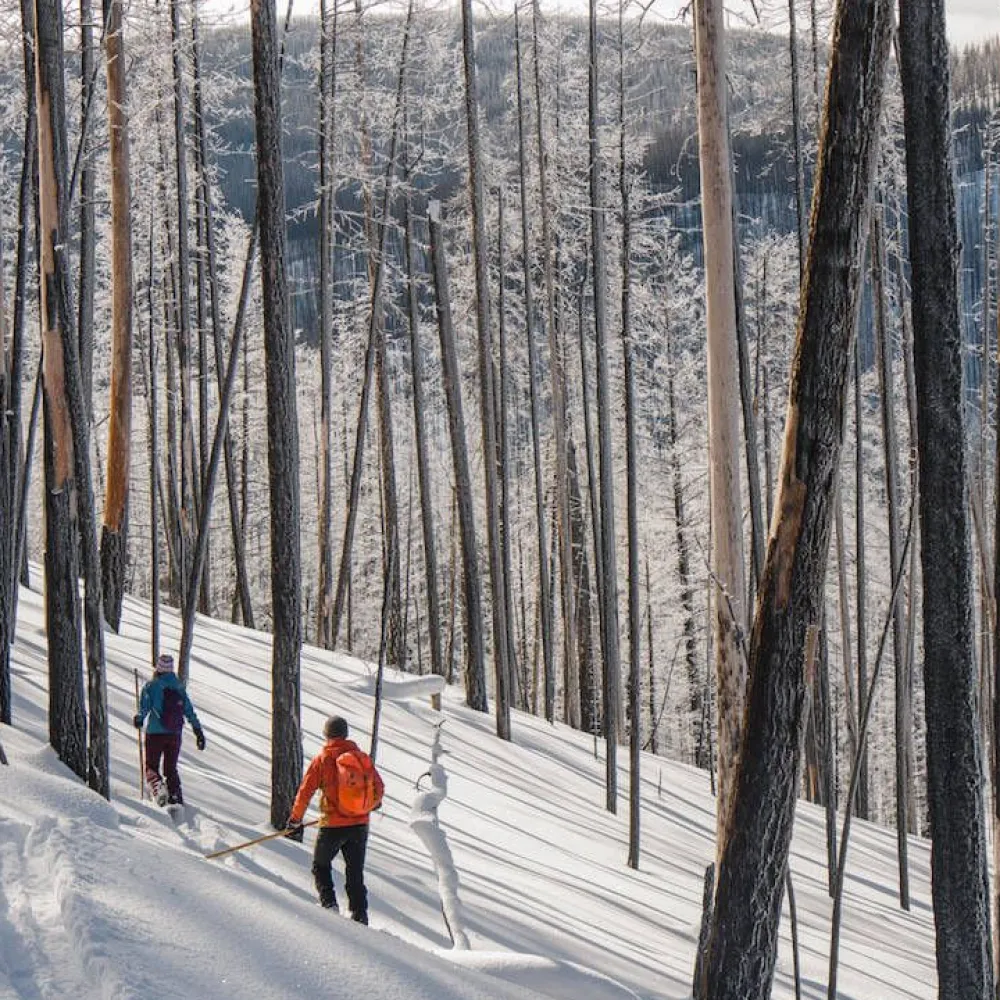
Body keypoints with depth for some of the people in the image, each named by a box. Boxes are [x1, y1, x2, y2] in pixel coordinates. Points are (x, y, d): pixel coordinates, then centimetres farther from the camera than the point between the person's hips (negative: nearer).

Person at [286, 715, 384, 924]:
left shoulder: (322, 759, -7)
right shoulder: (362, 757, 2)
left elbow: (305, 792, -6)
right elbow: (379, 788, 11)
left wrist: (294, 821, 3)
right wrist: (373, 804, 33)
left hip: (333, 825, -3)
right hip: (360, 824, 3)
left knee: (321, 866, 17)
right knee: (355, 872, 14)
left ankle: (328, 903, 0)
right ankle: (359, 914, 9)